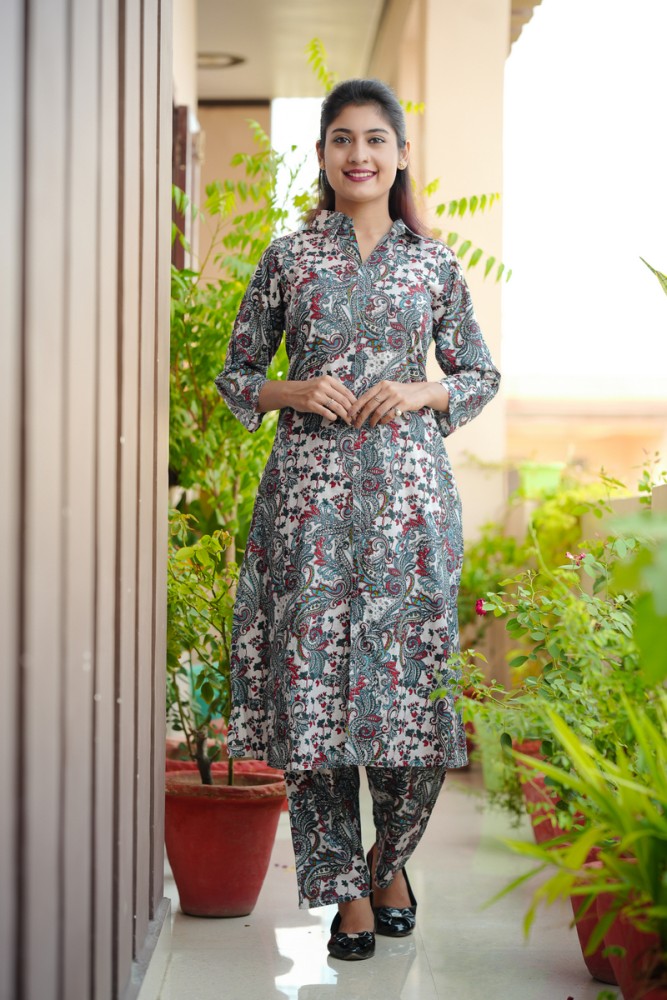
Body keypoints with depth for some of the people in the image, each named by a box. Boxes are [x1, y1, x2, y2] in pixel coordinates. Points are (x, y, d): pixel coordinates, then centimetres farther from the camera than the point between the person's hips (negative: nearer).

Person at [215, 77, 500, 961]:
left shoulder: (434, 262, 9)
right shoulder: (288, 258, 7)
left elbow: (480, 373, 15)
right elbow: (236, 373, 11)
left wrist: (422, 393, -4)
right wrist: (294, 392, -7)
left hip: (409, 487, 1)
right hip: (311, 488, 0)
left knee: (413, 675, -1)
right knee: (312, 675, -3)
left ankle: (390, 862, 24)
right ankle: (345, 889, 10)